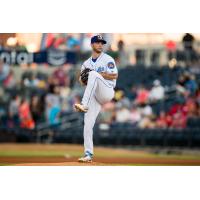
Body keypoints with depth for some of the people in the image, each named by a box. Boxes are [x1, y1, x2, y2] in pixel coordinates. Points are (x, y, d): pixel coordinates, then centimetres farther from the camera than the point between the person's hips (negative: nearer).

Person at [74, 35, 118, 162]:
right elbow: (83, 81, 21)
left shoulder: (108, 59, 3)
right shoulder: (87, 63, 18)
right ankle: (88, 154, -4)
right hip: (93, 96, 5)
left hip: (107, 92, -5)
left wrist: (97, 74, -13)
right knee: (88, 123, -8)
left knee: (93, 74, -31)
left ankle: (84, 105, -38)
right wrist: (82, 79, -3)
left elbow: (115, 76, -8)